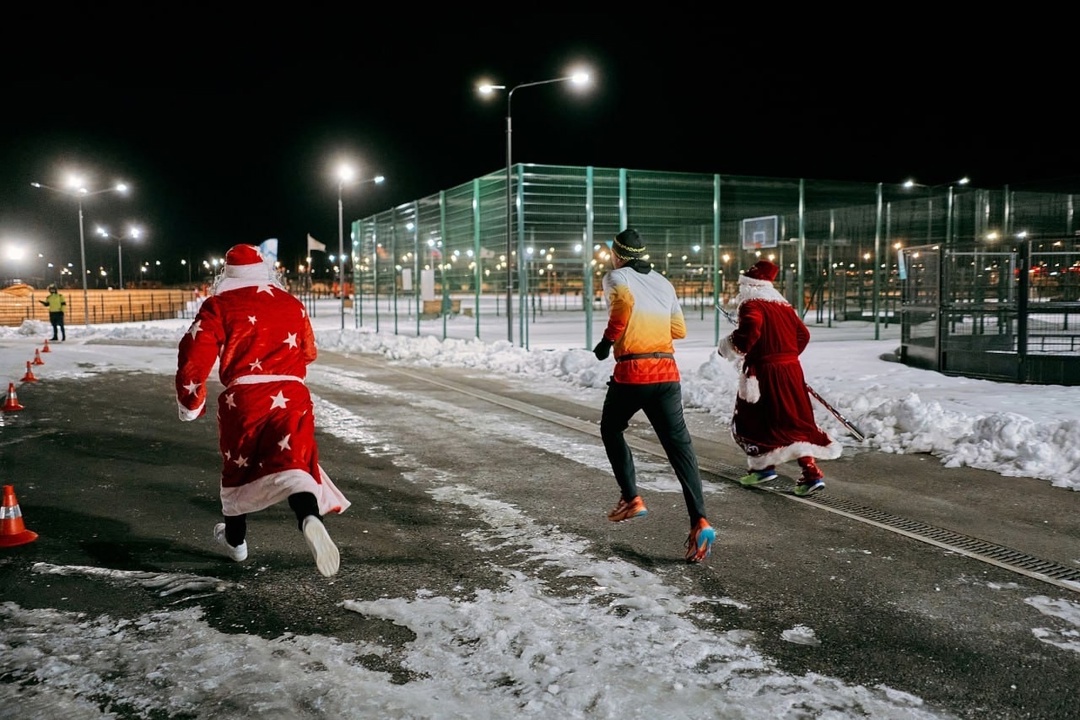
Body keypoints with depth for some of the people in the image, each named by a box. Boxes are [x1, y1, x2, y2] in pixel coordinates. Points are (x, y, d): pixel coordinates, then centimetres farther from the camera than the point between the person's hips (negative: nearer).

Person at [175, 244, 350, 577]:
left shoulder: (219, 305, 3)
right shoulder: (291, 303, 13)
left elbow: (194, 357, -3)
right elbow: (308, 352, 26)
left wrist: (191, 404, 12)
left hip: (243, 399, -1)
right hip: (290, 397, 1)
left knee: (238, 466, 21)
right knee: (292, 464, -9)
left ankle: (235, 539, 39)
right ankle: (310, 519, -41)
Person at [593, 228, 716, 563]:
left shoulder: (616, 276, 3)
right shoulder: (663, 282, 19)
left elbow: (624, 300, -21)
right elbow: (679, 330, 18)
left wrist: (608, 339, -10)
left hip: (631, 373, -4)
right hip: (667, 372, 4)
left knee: (611, 430, 22)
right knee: (678, 444, -2)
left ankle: (631, 499, 17)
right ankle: (699, 521, -14)